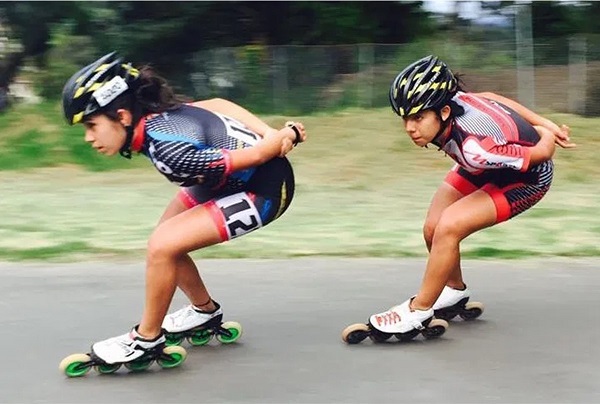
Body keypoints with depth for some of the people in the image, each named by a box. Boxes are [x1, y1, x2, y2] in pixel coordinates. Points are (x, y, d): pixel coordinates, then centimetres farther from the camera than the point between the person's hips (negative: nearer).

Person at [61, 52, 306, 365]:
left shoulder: (168, 151, -34)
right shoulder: (154, 115, -10)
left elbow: (255, 155, -26)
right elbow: (218, 104, 1)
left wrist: (288, 135, -7)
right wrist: (271, 133, -3)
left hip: (264, 190, -9)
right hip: (234, 176, 9)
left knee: (162, 246, -17)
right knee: (165, 239, 11)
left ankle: (146, 340, 3)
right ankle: (205, 311, 32)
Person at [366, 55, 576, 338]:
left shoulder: (475, 149, -43)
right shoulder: (446, 101, -24)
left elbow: (543, 152, -29)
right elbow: (490, 97, -6)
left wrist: (547, 134, -6)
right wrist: (544, 123, -1)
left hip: (526, 177, -7)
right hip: (492, 162, 7)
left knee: (448, 227, -23)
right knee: (433, 228, -3)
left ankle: (418, 312, -6)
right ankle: (455, 292, 25)